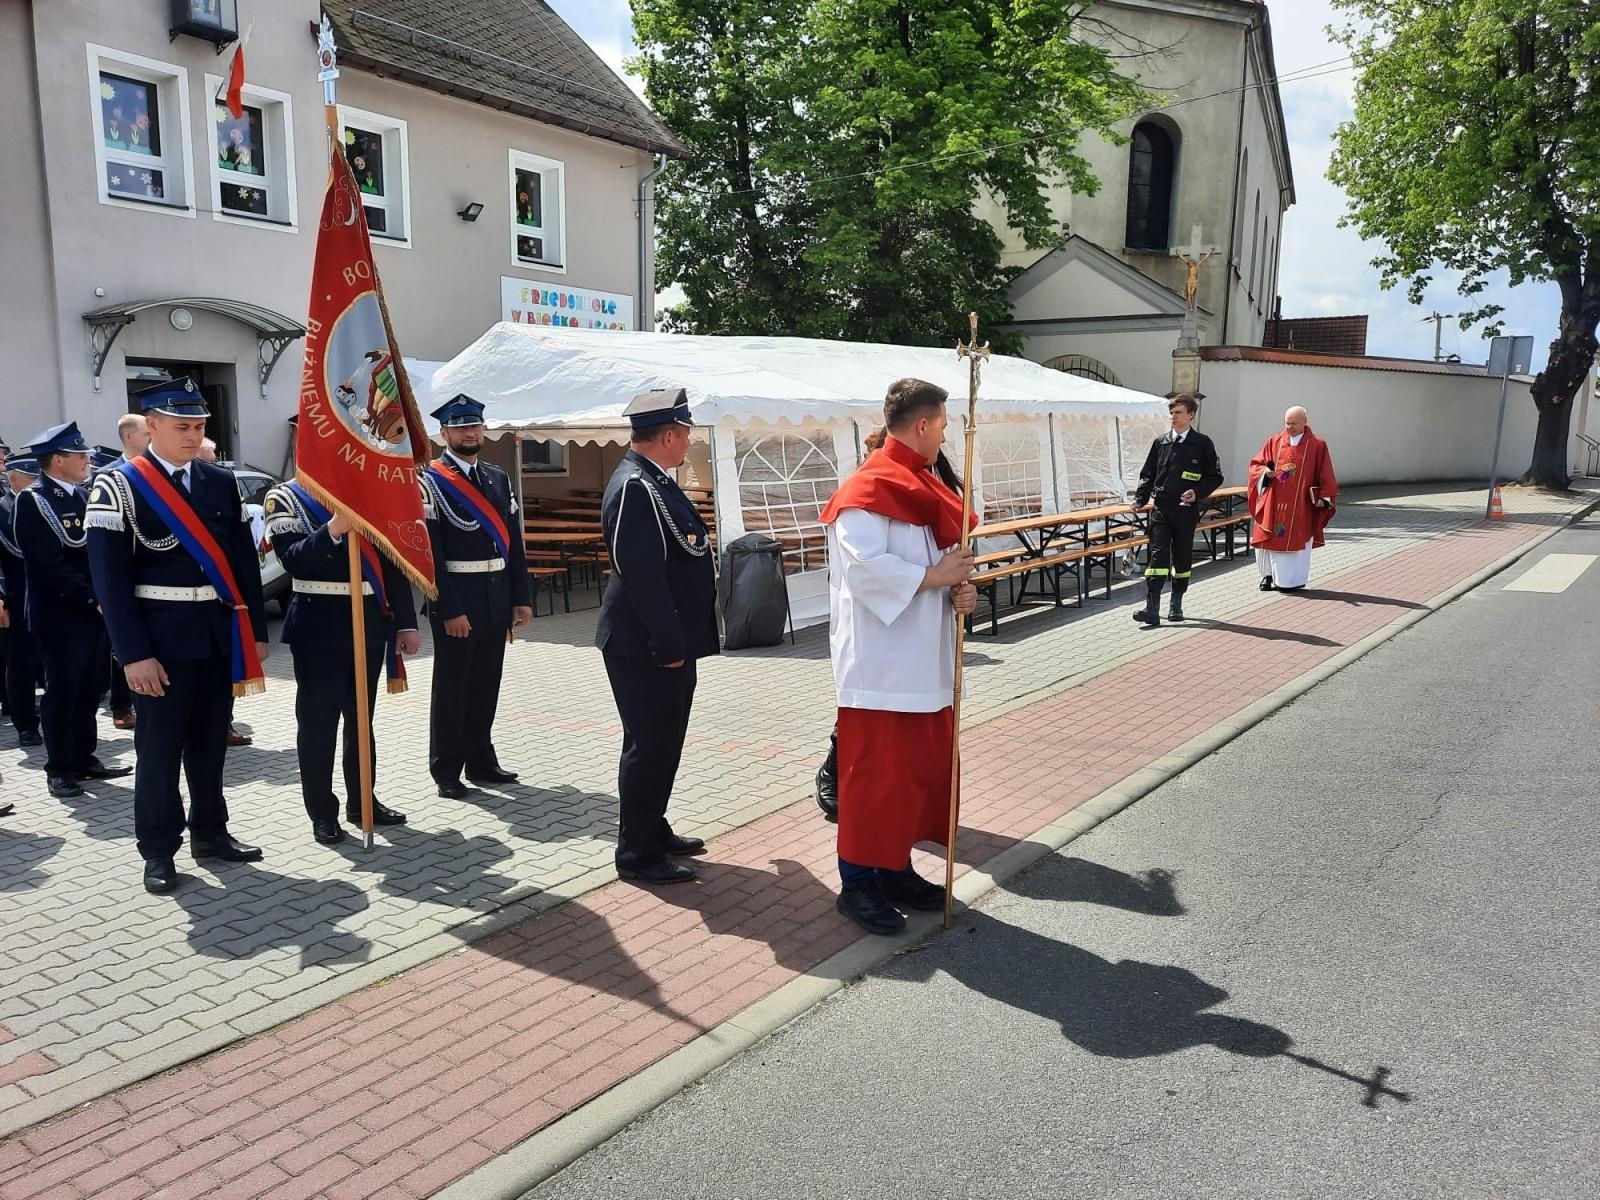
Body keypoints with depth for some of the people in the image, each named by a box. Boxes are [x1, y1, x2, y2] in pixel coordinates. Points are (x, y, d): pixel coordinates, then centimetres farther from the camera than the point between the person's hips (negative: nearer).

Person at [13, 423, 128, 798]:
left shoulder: (83, 496, 13)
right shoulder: (33, 501, -10)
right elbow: (50, 564, -18)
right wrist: (93, 597, -20)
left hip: (95, 612, 7)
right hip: (61, 616, -7)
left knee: (90, 691, 13)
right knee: (62, 693, 1)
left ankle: (84, 758, 25)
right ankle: (59, 769, 11)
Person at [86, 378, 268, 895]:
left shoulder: (222, 482, 8)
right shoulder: (118, 487, -6)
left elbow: (244, 560, 10)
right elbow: (110, 577, -11)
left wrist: (255, 630, 5)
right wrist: (134, 653, -16)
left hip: (219, 631, 4)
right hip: (160, 636, -4)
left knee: (210, 739, 13)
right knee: (160, 746, 3)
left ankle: (210, 832, 26)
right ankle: (158, 850, 14)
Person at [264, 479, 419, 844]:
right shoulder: (285, 497, -2)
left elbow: (392, 560, 9)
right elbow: (294, 560, -18)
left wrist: (406, 622, 5)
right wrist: (333, 529, -33)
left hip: (371, 620, 5)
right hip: (319, 625, -4)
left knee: (362, 715, 14)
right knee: (318, 719, 3)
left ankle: (362, 800, 25)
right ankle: (322, 812, 14)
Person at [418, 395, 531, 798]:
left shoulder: (498, 478, 12)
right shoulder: (430, 481, -8)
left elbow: (513, 542, 12)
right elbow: (429, 551, -14)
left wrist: (521, 598, 6)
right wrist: (450, 610, -18)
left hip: (497, 600, 6)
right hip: (456, 601, -6)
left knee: (486, 686, 15)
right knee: (452, 688, 5)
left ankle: (481, 761, 28)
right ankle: (446, 771, 16)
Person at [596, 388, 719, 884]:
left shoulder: (653, 481, 13)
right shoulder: (636, 487, -20)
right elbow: (642, 576, -25)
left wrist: (679, 642, 19)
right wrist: (668, 646, -21)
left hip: (669, 642, 10)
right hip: (648, 649, -10)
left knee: (661, 744, 19)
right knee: (648, 747, 0)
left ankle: (653, 829, 33)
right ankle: (637, 853, 12)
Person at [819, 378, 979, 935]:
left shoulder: (925, 488, 15)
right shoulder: (866, 492, -15)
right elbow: (865, 569, -25)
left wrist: (959, 587, -1)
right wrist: (933, 577, -18)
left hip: (924, 664, 9)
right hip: (880, 665, -9)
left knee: (923, 770, 14)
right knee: (874, 774, -1)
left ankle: (895, 868, 28)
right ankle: (857, 882, 12)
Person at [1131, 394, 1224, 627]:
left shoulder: (1202, 443, 2)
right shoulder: (1160, 442, 8)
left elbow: (1215, 476, 4)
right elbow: (1148, 474, 12)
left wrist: (1198, 492, -12)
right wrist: (1140, 499, -2)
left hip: (1186, 510, -1)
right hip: (1160, 509, 1)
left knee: (1183, 559, 9)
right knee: (1158, 556, -8)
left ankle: (1176, 605, 23)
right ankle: (1152, 610, -13)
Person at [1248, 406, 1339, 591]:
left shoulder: (1317, 445, 1)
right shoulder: (1274, 441, 6)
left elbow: (1325, 475, 2)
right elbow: (1256, 465, 10)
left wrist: (1324, 498, -7)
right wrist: (1266, 472, -11)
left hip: (1300, 505, -2)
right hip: (1274, 501, 2)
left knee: (1296, 540, 0)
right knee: (1270, 538, 2)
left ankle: (1293, 579, 9)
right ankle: (1270, 575, 15)